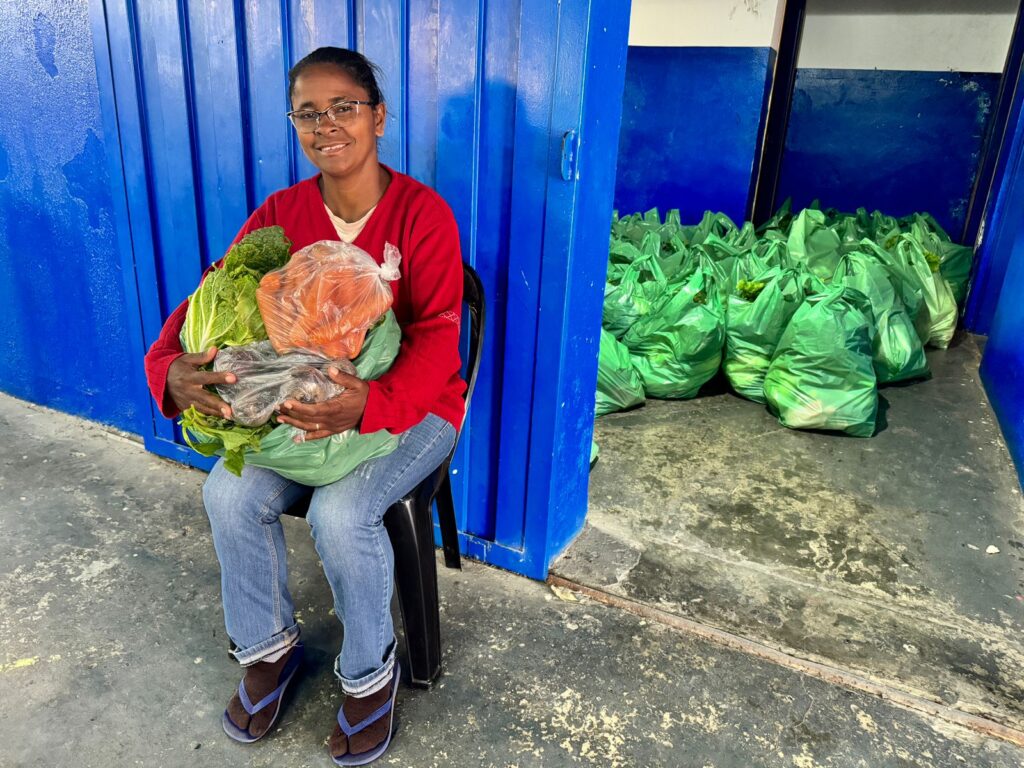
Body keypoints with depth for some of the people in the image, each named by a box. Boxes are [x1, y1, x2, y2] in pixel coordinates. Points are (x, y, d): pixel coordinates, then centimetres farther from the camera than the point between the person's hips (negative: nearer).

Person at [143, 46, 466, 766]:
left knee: (340, 512, -28)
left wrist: (370, 403, -43)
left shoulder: (423, 213, -15)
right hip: (310, 400, 5)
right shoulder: (281, 213, 0)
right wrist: (171, 367, -27)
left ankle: (371, 672, 2)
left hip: (410, 404, -4)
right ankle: (269, 645, 12)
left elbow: (436, 339, -23)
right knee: (231, 493, -17)